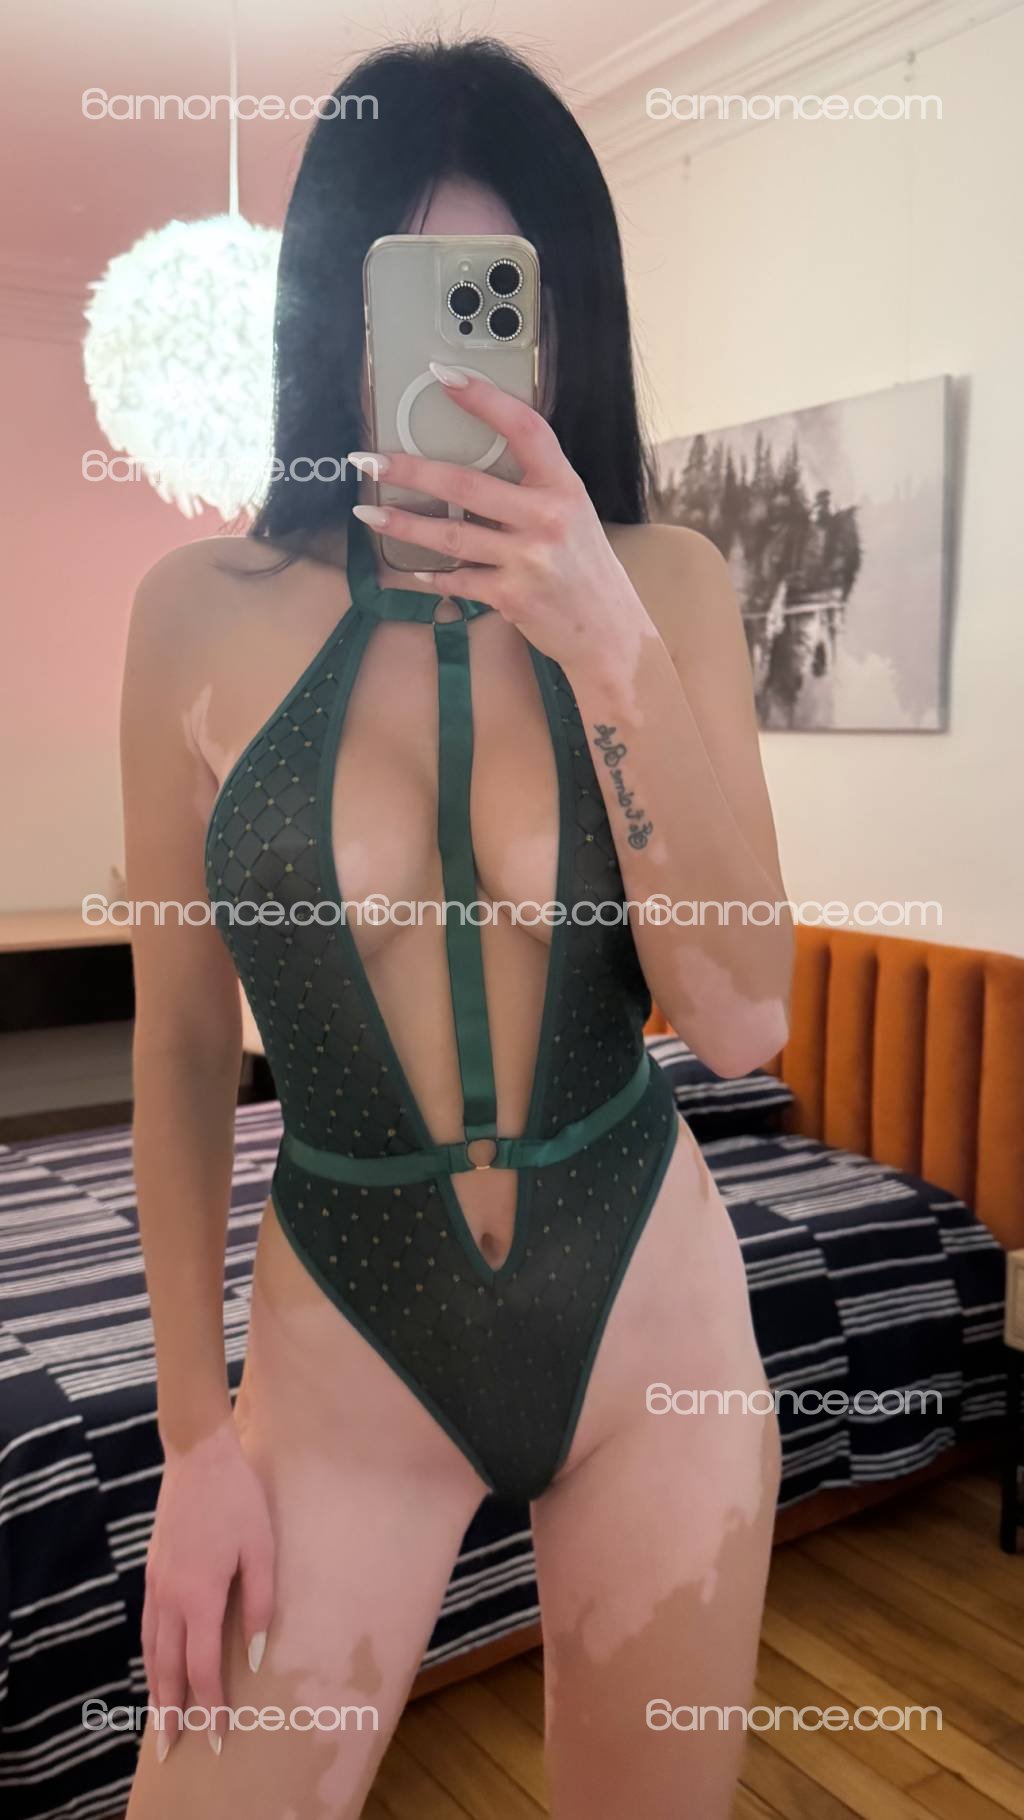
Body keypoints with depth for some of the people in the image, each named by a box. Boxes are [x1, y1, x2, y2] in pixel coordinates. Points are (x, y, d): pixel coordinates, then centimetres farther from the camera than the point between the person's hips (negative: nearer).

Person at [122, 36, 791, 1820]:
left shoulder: (664, 584, -7)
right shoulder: (207, 610, -8)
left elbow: (742, 1022, -12)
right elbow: (181, 1047, -2)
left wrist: (611, 649, -24)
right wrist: (194, 1432, 0)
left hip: (652, 1319, 1)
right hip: (345, 1344, 0)